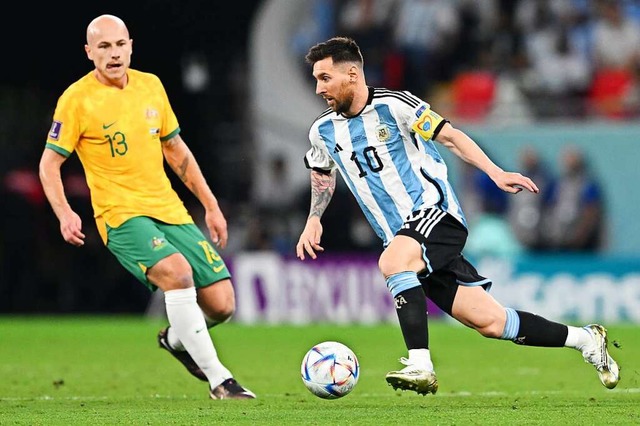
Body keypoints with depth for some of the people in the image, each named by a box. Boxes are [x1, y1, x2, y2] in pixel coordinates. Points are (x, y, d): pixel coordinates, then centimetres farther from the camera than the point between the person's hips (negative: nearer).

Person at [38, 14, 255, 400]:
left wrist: (211, 205, 18)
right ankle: (218, 379, -25)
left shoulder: (151, 86, 9)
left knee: (221, 305, -4)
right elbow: (49, 164, -2)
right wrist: (64, 213, -18)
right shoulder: (77, 100, -7)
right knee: (178, 272, -32)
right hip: (122, 216, -5)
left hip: (170, 210, 5)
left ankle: (177, 338, 31)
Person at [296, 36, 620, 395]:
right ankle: (586, 339, 16)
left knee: (393, 261, -36)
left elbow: (450, 136, -4)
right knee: (489, 322, 1)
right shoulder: (323, 132, 9)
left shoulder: (393, 105, -8)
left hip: (436, 211, -5)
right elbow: (323, 174, 30)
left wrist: (496, 173, -14)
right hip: (407, 237, 5)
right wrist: (314, 219, 16)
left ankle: (421, 366, -38)